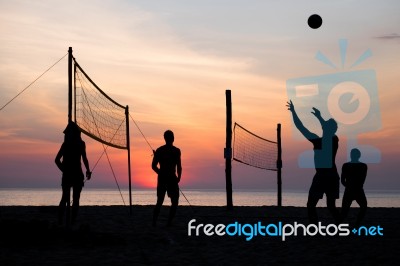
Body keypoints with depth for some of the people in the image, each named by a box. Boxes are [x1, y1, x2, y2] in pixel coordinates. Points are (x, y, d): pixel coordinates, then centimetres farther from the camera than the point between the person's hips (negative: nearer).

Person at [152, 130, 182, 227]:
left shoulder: (159, 150, 5)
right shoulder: (176, 151, -7)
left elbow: (153, 166, 6)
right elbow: (179, 166, -11)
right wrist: (178, 178, 3)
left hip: (161, 178, 4)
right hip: (172, 178, -4)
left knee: (159, 202, 14)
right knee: (174, 202, 7)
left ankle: (154, 222, 6)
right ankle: (169, 222, -5)